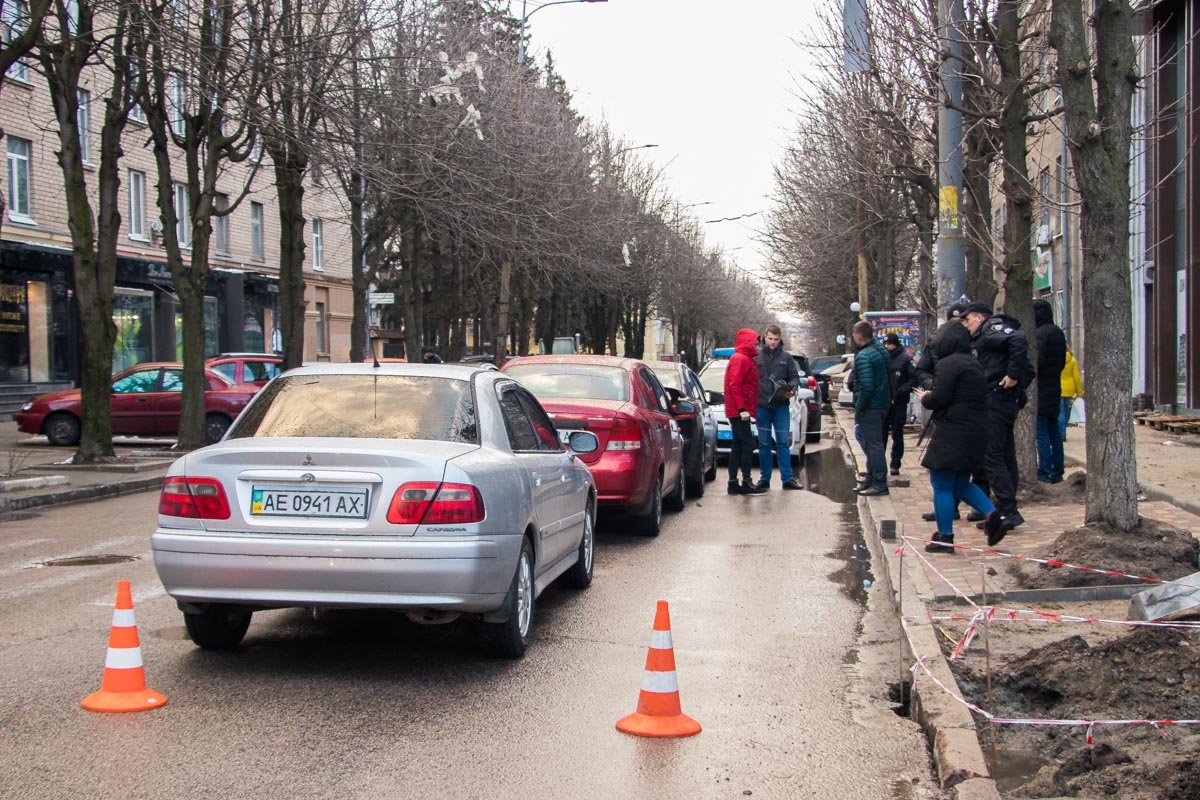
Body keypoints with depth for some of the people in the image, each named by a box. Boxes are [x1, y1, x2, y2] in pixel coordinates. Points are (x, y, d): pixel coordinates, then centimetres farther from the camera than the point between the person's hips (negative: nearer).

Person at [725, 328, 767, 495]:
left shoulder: (746, 359, 20)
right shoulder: (740, 359, -11)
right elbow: (734, 385, -20)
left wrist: (744, 409, 14)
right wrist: (742, 409, -24)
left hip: (737, 411, 10)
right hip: (739, 411, -10)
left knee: (738, 446, 10)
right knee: (748, 444, -10)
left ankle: (733, 483, 11)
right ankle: (746, 482, -9)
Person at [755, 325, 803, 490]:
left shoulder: (786, 357, 6)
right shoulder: (757, 357, 3)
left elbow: (794, 377, 8)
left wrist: (792, 390, -13)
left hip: (781, 406, 0)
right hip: (762, 406, 0)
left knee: (783, 442, 1)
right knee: (764, 443, 6)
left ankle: (787, 478, 5)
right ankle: (765, 478, 13)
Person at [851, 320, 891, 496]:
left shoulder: (863, 356, -18)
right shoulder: (883, 351, 11)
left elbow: (866, 386, -24)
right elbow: (889, 380, 16)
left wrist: (858, 409, -16)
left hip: (870, 407, -10)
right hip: (883, 403, 10)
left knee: (873, 444, -4)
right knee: (873, 442, 18)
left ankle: (880, 483, -1)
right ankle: (871, 479, 27)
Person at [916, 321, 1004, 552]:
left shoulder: (948, 364, -13)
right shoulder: (973, 363, 16)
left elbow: (939, 399, -20)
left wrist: (924, 398, 3)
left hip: (953, 432, -9)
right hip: (975, 431, 9)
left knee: (942, 485, -1)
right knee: (961, 483, 19)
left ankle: (945, 538, 0)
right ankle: (991, 514, 0)